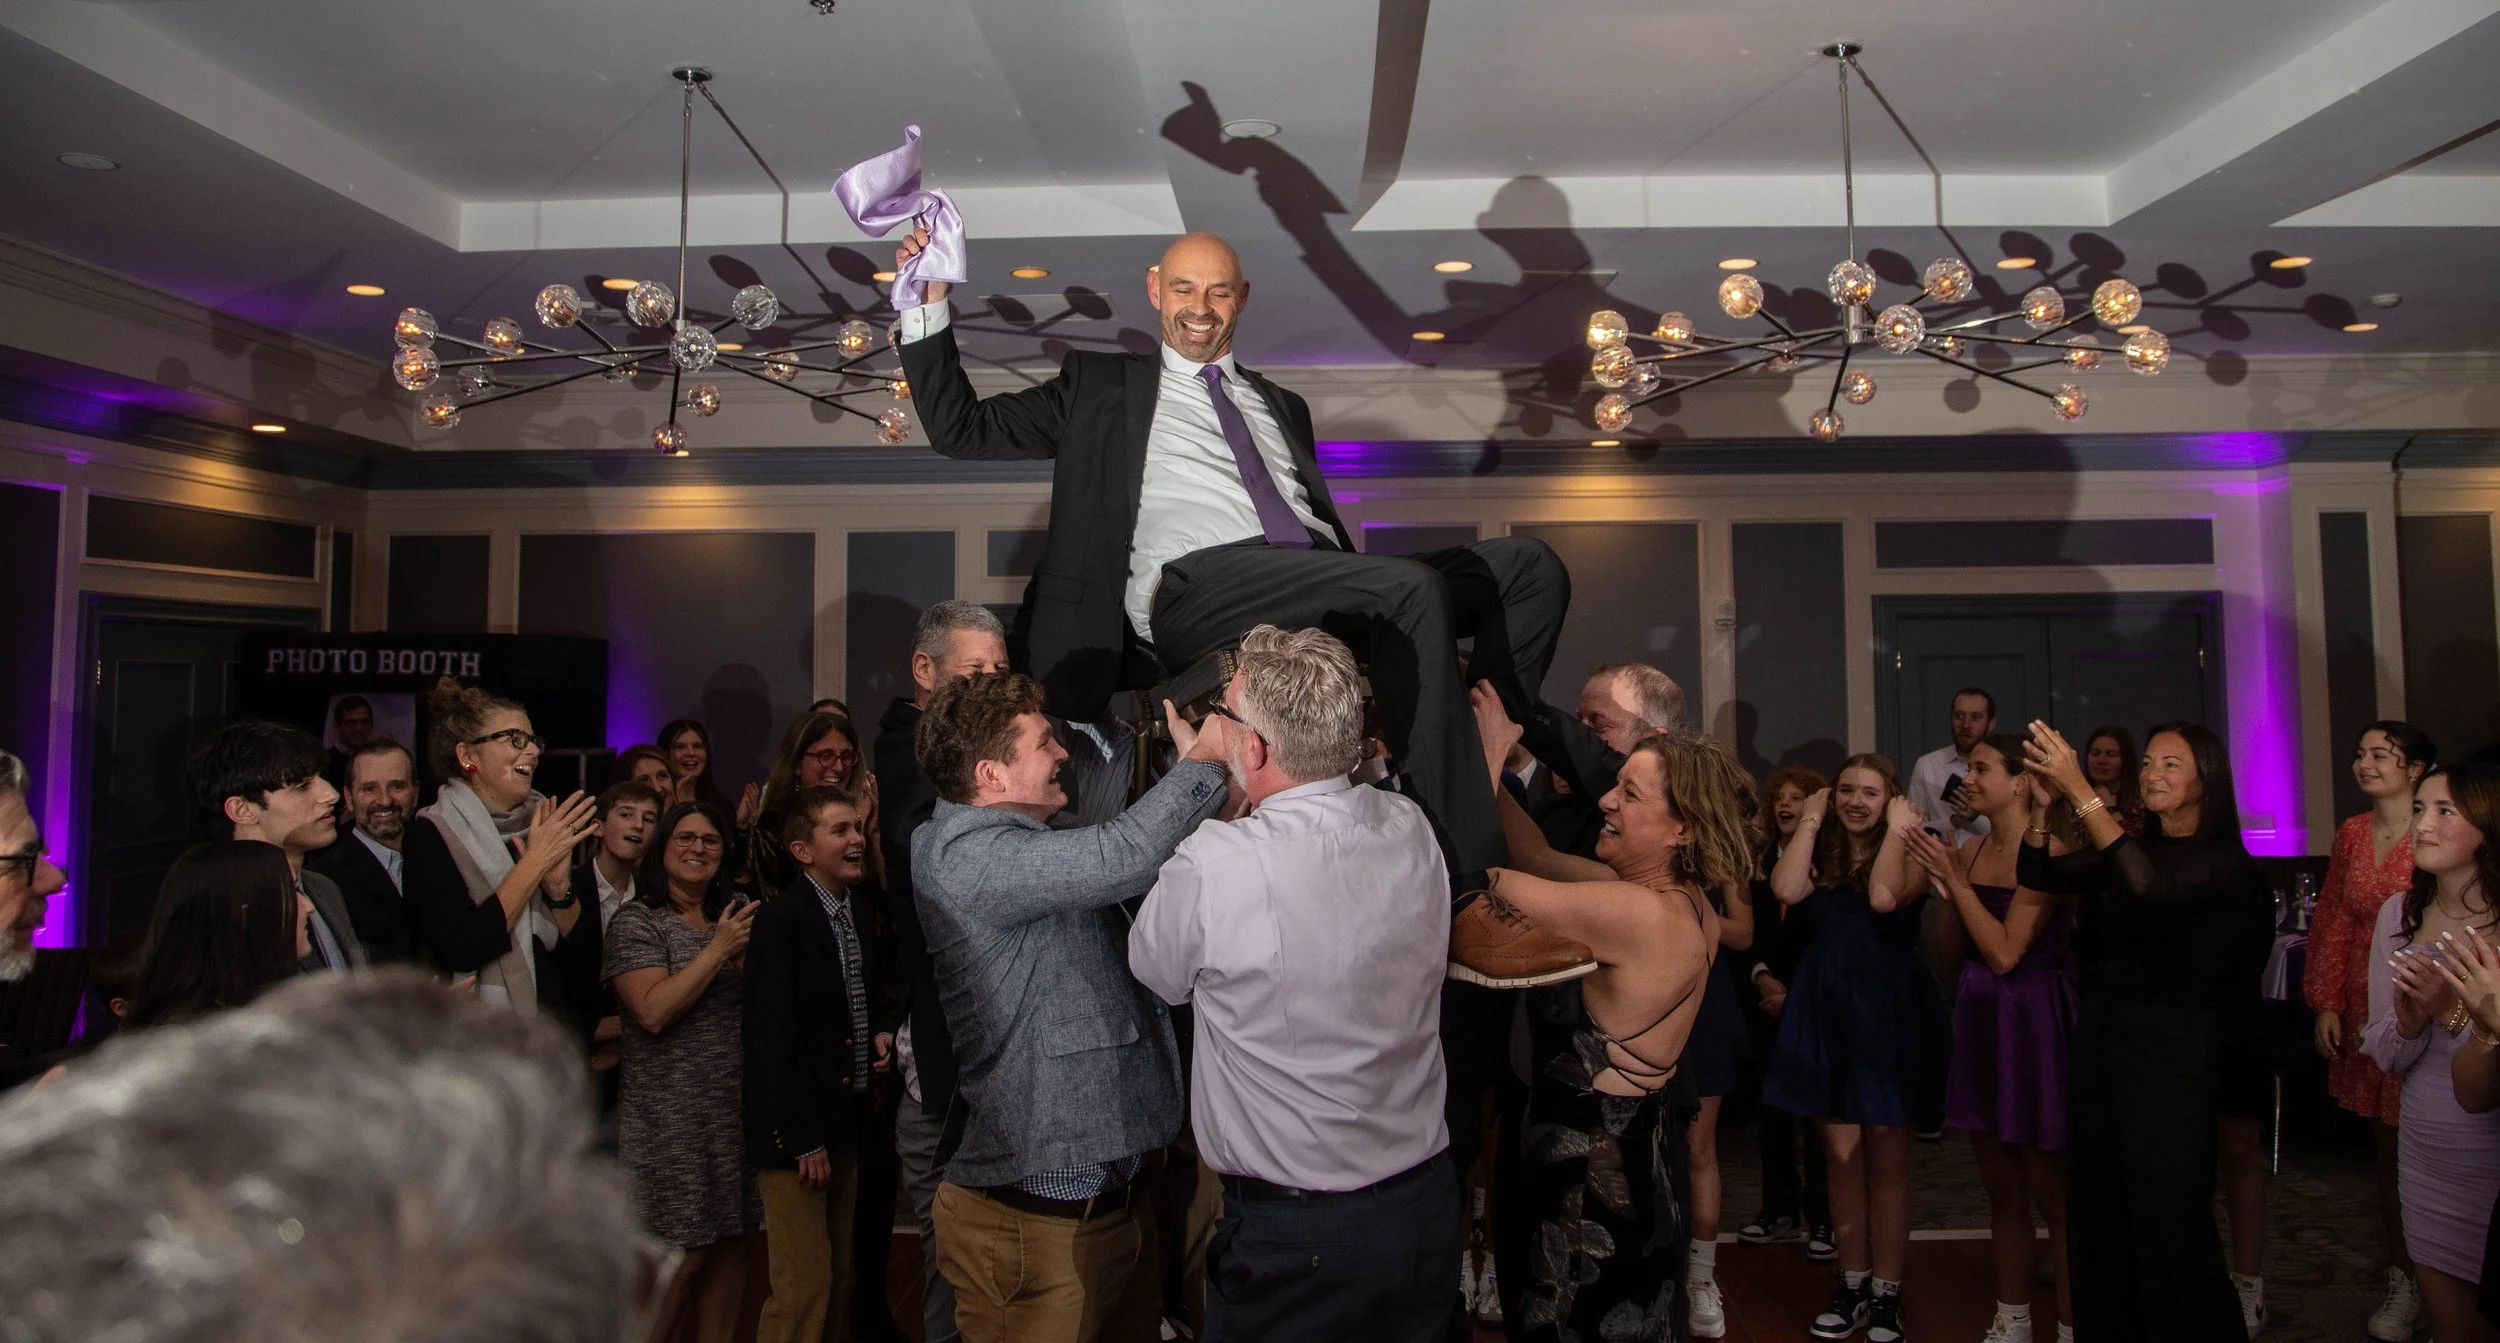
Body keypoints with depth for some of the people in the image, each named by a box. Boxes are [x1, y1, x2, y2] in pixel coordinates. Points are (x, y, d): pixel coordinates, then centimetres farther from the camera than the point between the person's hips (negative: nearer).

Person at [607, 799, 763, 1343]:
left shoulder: (733, 917, 12)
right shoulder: (638, 921, -6)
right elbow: (653, 1011, -18)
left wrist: (751, 952, -3)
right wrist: (717, 950, -16)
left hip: (736, 1110, 6)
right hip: (672, 1119, -6)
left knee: (736, 1247, 9)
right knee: (682, 1257, -2)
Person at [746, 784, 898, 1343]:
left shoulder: (860, 917, 10)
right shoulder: (780, 920, -15)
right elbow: (773, 1038, -17)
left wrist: (881, 1031, 3)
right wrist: (803, 1140, -17)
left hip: (847, 1120, 8)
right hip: (797, 1129, -8)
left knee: (840, 1277, 14)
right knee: (805, 1285, -3)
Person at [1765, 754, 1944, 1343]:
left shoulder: (1910, 854, -2)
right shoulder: (1822, 853, 7)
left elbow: (1884, 898, -24)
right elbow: (1786, 890, -14)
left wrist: (1897, 829, -14)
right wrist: (1811, 820, -6)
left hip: (1888, 1010, -3)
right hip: (1827, 1009, 3)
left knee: (1886, 1160, 5)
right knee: (1842, 1157, 8)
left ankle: (1886, 1293, 15)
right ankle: (1852, 1284, 20)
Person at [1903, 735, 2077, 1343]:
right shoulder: (1971, 850, 6)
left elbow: (2005, 953, -20)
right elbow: (1954, 950, 8)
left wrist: (1956, 880, -16)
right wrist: (1945, 887, -7)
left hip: (2033, 1021, -7)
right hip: (1980, 1019, 7)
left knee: (2051, 1194, 3)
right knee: (2001, 1189, 17)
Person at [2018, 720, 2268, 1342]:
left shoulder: (2224, 859, -8)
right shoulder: (2127, 849, 10)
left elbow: (2151, 884, -28)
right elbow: (2037, 874, 1)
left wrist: (2080, 791, -33)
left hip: (2172, 1051, -6)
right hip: (2099, 1036, 6)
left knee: (2170, 1225, -1)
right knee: (2097, 1214, 13)